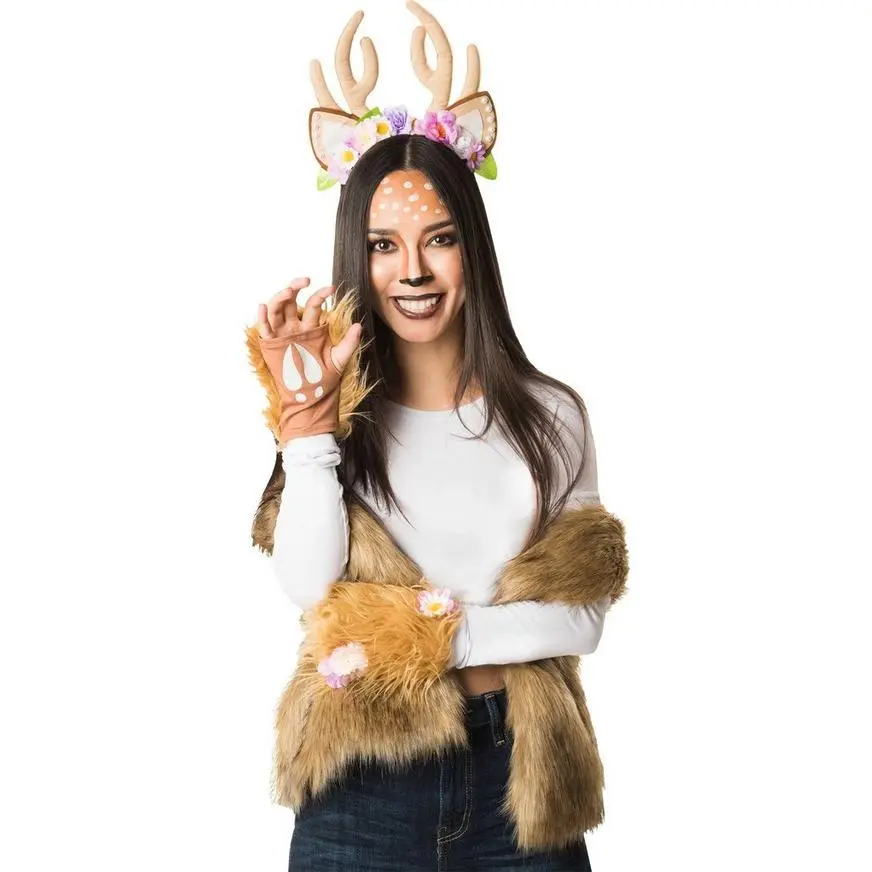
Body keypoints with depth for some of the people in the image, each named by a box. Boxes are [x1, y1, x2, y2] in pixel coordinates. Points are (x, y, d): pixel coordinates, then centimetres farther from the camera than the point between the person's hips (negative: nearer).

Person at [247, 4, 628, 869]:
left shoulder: (549, 414, -1)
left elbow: (584, 611, -3)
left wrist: (446, 640, -14)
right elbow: (311, 590, -15)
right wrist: (307, 409, -18)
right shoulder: (336, 416, -2)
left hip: (515, 771, 1)